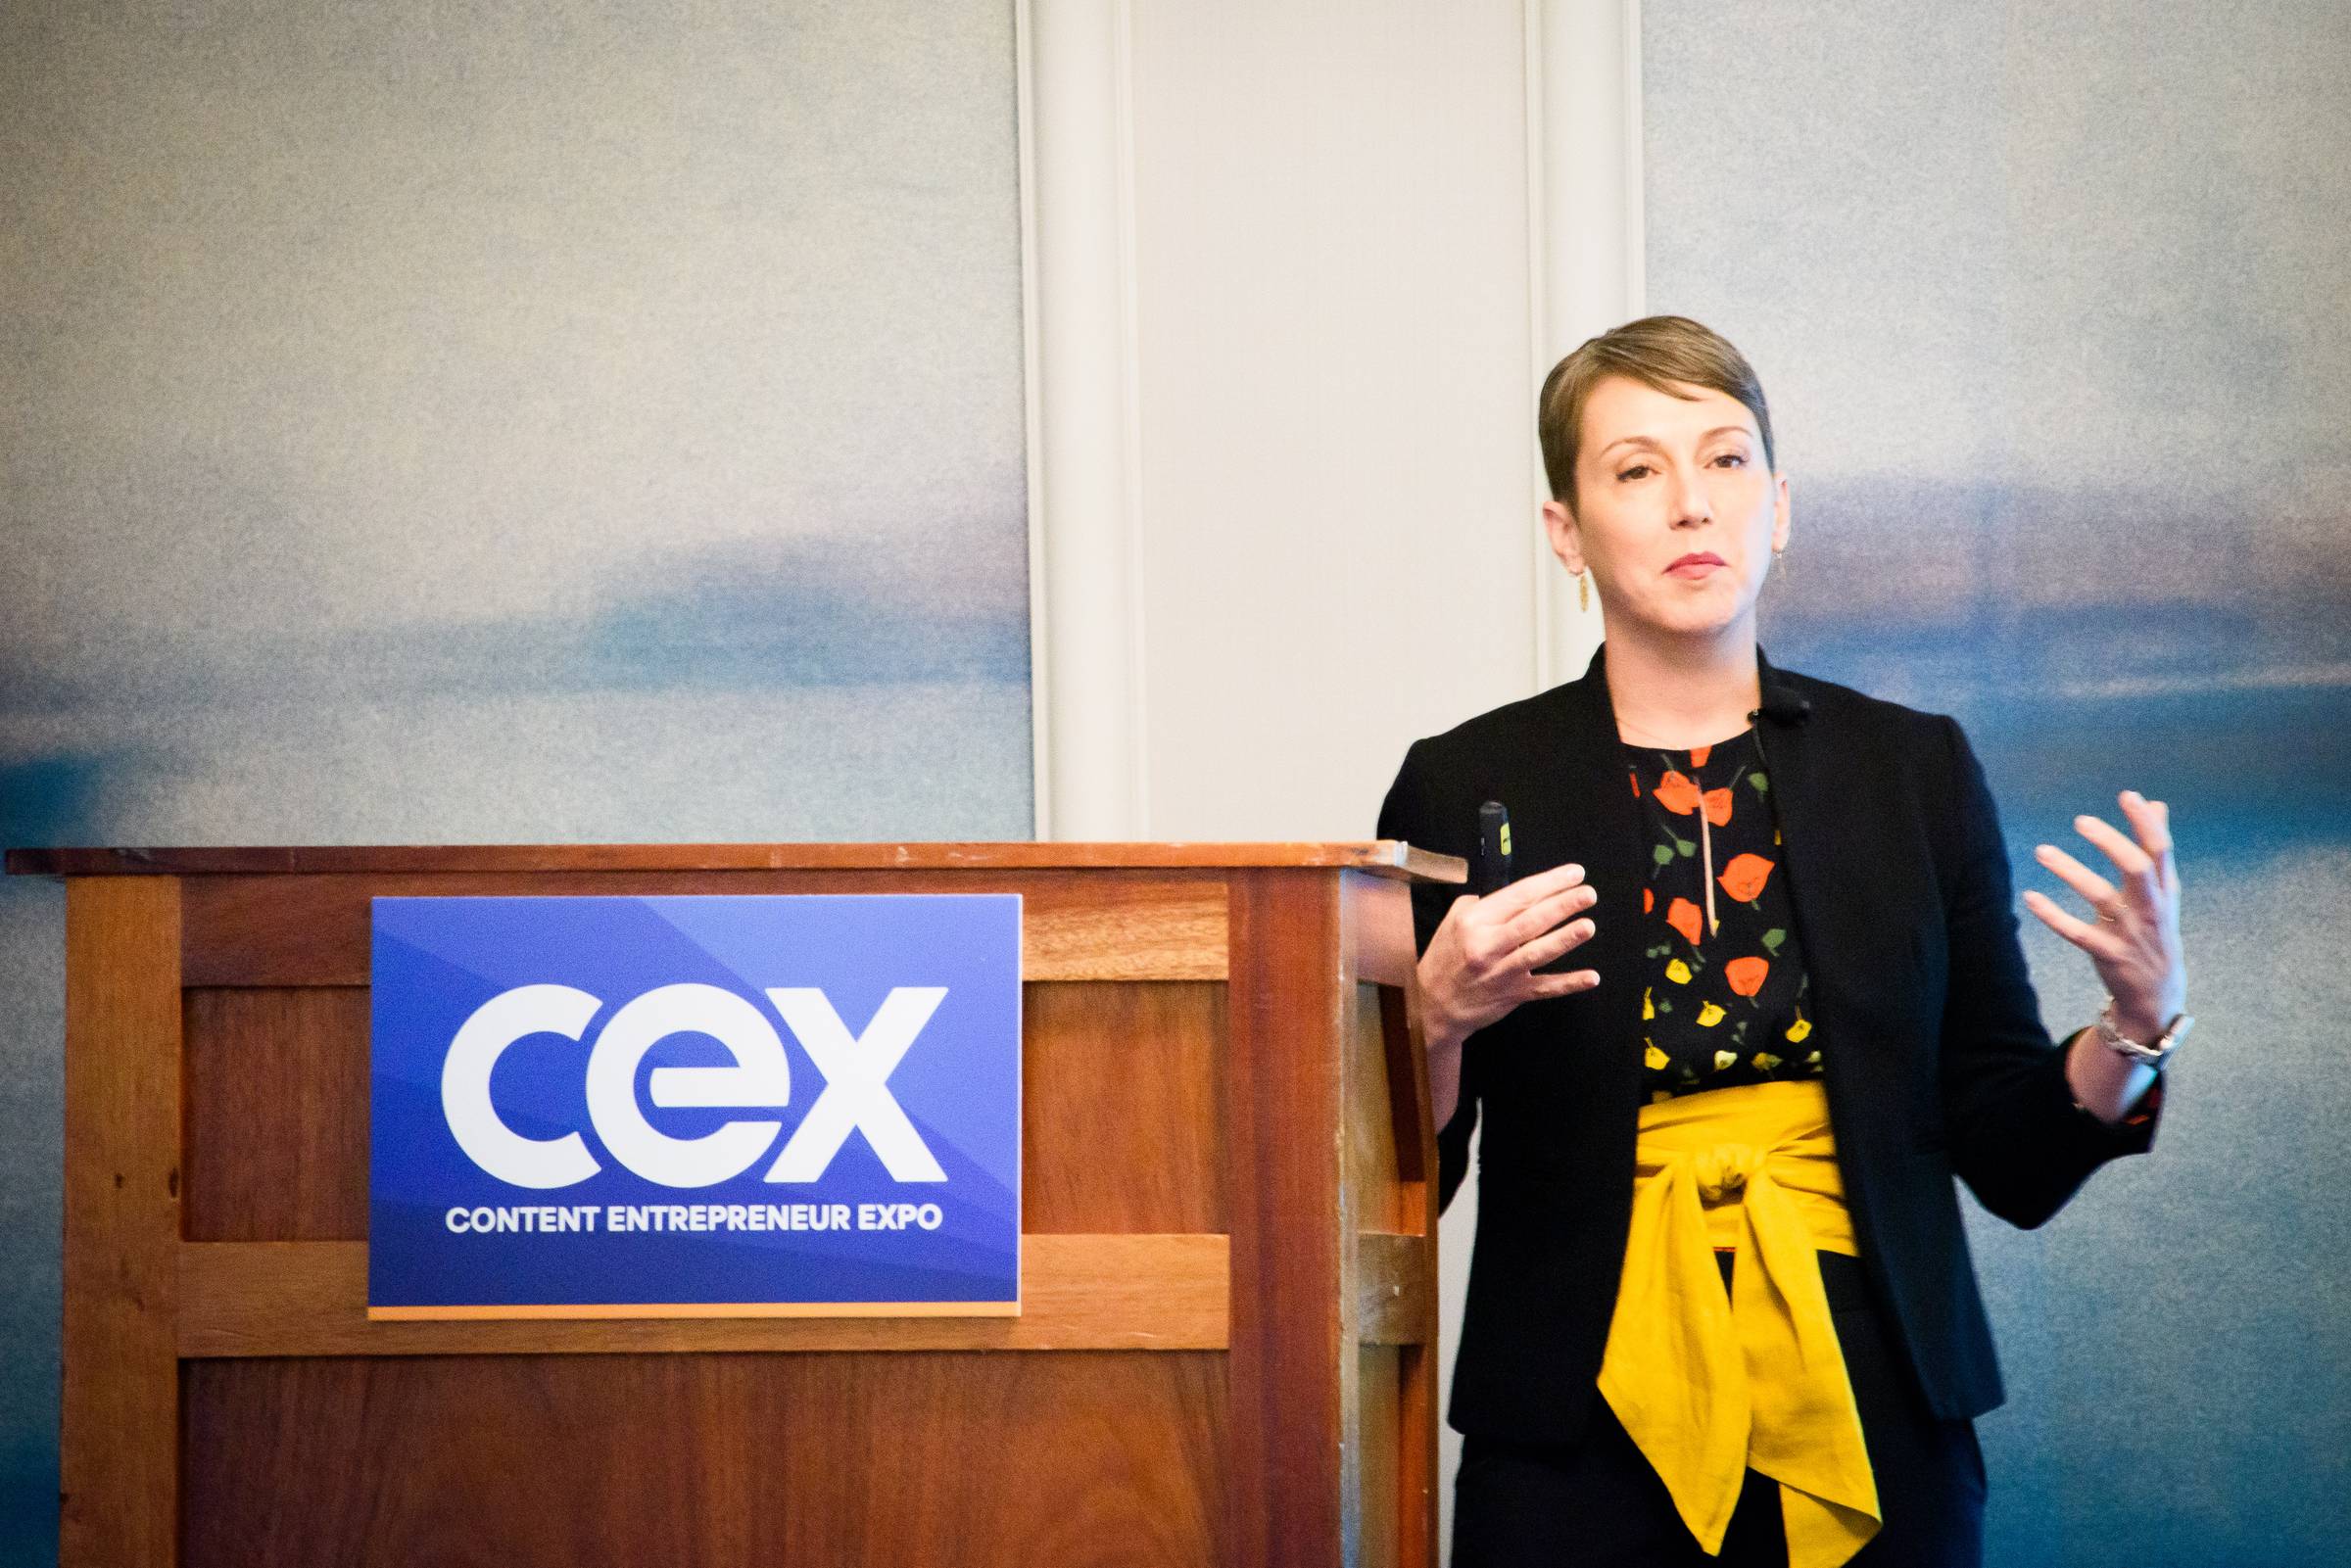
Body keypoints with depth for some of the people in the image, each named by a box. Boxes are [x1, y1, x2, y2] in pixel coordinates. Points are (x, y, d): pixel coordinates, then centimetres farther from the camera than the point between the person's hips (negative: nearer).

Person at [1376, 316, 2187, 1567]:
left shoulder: (1916, 771, 6)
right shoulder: (1465, 787, -1)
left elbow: (2013, 1160, 6)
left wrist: (2137, 1022, -11)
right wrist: (1438, 1019, -18)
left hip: (1871, 1440, 2)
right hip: (1585, 1451, -1)